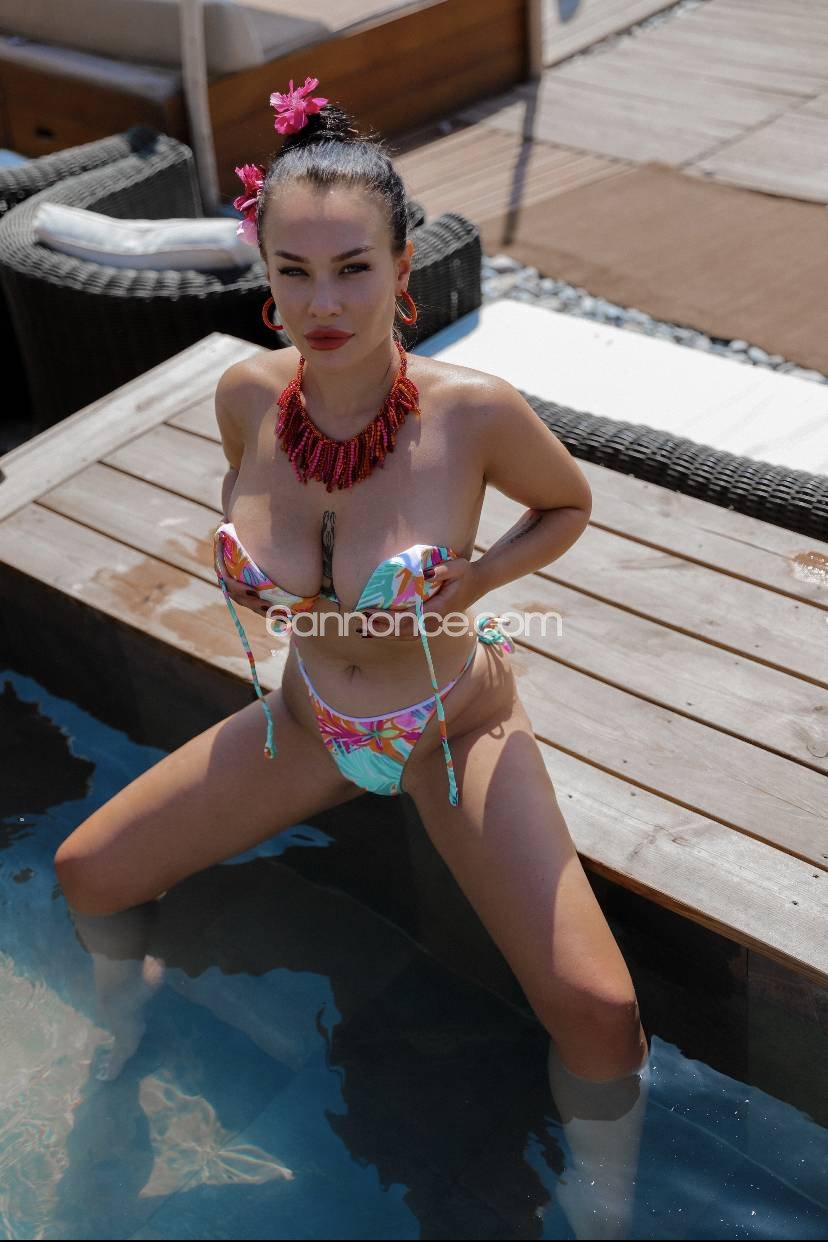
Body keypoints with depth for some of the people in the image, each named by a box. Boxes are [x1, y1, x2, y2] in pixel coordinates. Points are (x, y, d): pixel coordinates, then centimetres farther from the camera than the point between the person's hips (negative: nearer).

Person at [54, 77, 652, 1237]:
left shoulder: (473, 410, -26)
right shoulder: (247, 391, -16)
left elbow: (568, 504, -4)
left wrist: (470, 581, -19)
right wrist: (251, 566, -8)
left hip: (456, 729, -3)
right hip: (308, 721, 4)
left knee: (598, 1014, -17)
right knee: (86, 873, 9)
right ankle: (127, 1010, 47)